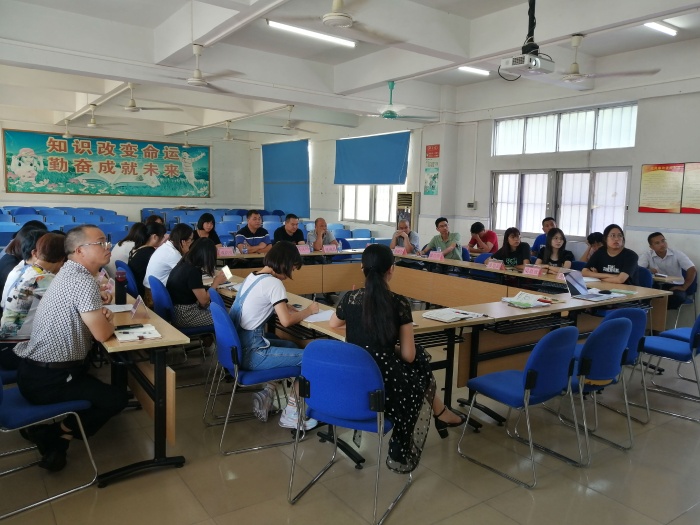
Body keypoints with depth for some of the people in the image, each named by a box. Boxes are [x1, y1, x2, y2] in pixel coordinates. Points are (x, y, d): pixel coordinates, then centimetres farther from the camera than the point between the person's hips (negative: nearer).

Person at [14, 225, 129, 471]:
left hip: (34, 369, 9)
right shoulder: (84, 282, -22)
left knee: (100, 387, 26)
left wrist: (99, 311, 4)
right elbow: (102, 334, -23)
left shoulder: (69, 272, 9)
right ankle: (56, 434, 5)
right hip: (47, 379, -9)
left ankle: (47, 425, 17)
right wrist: (108, 320, 0)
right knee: (117, 398, 2)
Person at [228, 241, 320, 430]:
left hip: (239, 346, 10)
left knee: (291, 347, 25)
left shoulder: (252, 276, 10)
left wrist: (286, 305, 9)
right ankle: (290, 414, 6)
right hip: (251, 353, -10)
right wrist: (308, 310, -3)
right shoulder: (274, 283, -16)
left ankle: (266, 395, 19)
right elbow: (286, 321, -19)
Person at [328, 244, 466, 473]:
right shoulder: (399, 304, -11)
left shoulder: (350, 298, -2)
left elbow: (333, 324, 21)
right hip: (384, 384, -4)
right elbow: (409, 356, -8)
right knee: (422, 374, 30)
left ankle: (440, 413, 46)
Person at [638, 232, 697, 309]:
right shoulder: (647, 254, -4)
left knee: (678, 297, -33)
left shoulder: (677, 254, -5)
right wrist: (649, 271, -35)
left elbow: (692, 270, -9)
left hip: (674, 286, 1)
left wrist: (684, 287, -13)